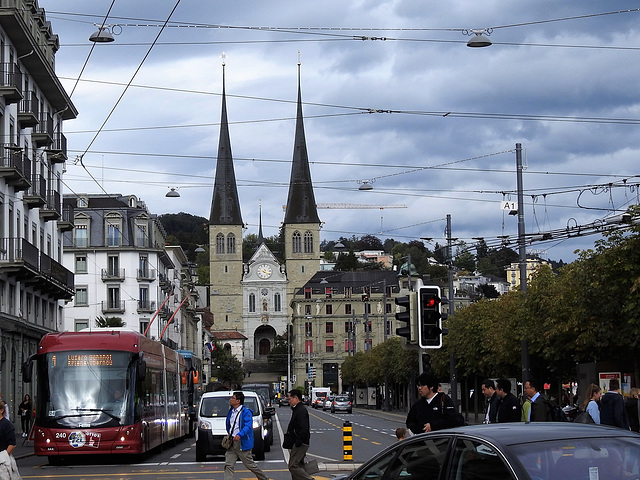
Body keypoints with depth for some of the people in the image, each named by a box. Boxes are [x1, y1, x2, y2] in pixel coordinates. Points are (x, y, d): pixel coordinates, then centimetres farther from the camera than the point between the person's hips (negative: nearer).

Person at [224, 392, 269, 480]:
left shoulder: (246, 412, -12)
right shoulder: (231, 411, 12)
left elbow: (248, 426, -25)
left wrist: (239, 435, -40)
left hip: (242, 443, -7)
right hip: (231, 442, 7)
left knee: (250, 465, 4)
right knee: (228, 465, -4)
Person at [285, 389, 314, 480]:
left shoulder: (301, 411, -17)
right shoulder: (297, 410, 17)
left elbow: (304, 430, -25)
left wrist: (297, 443, -23)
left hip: (300, 445, -11)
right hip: (299, 444, 11)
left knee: (293, 466, -13)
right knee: (298, 466, 12)